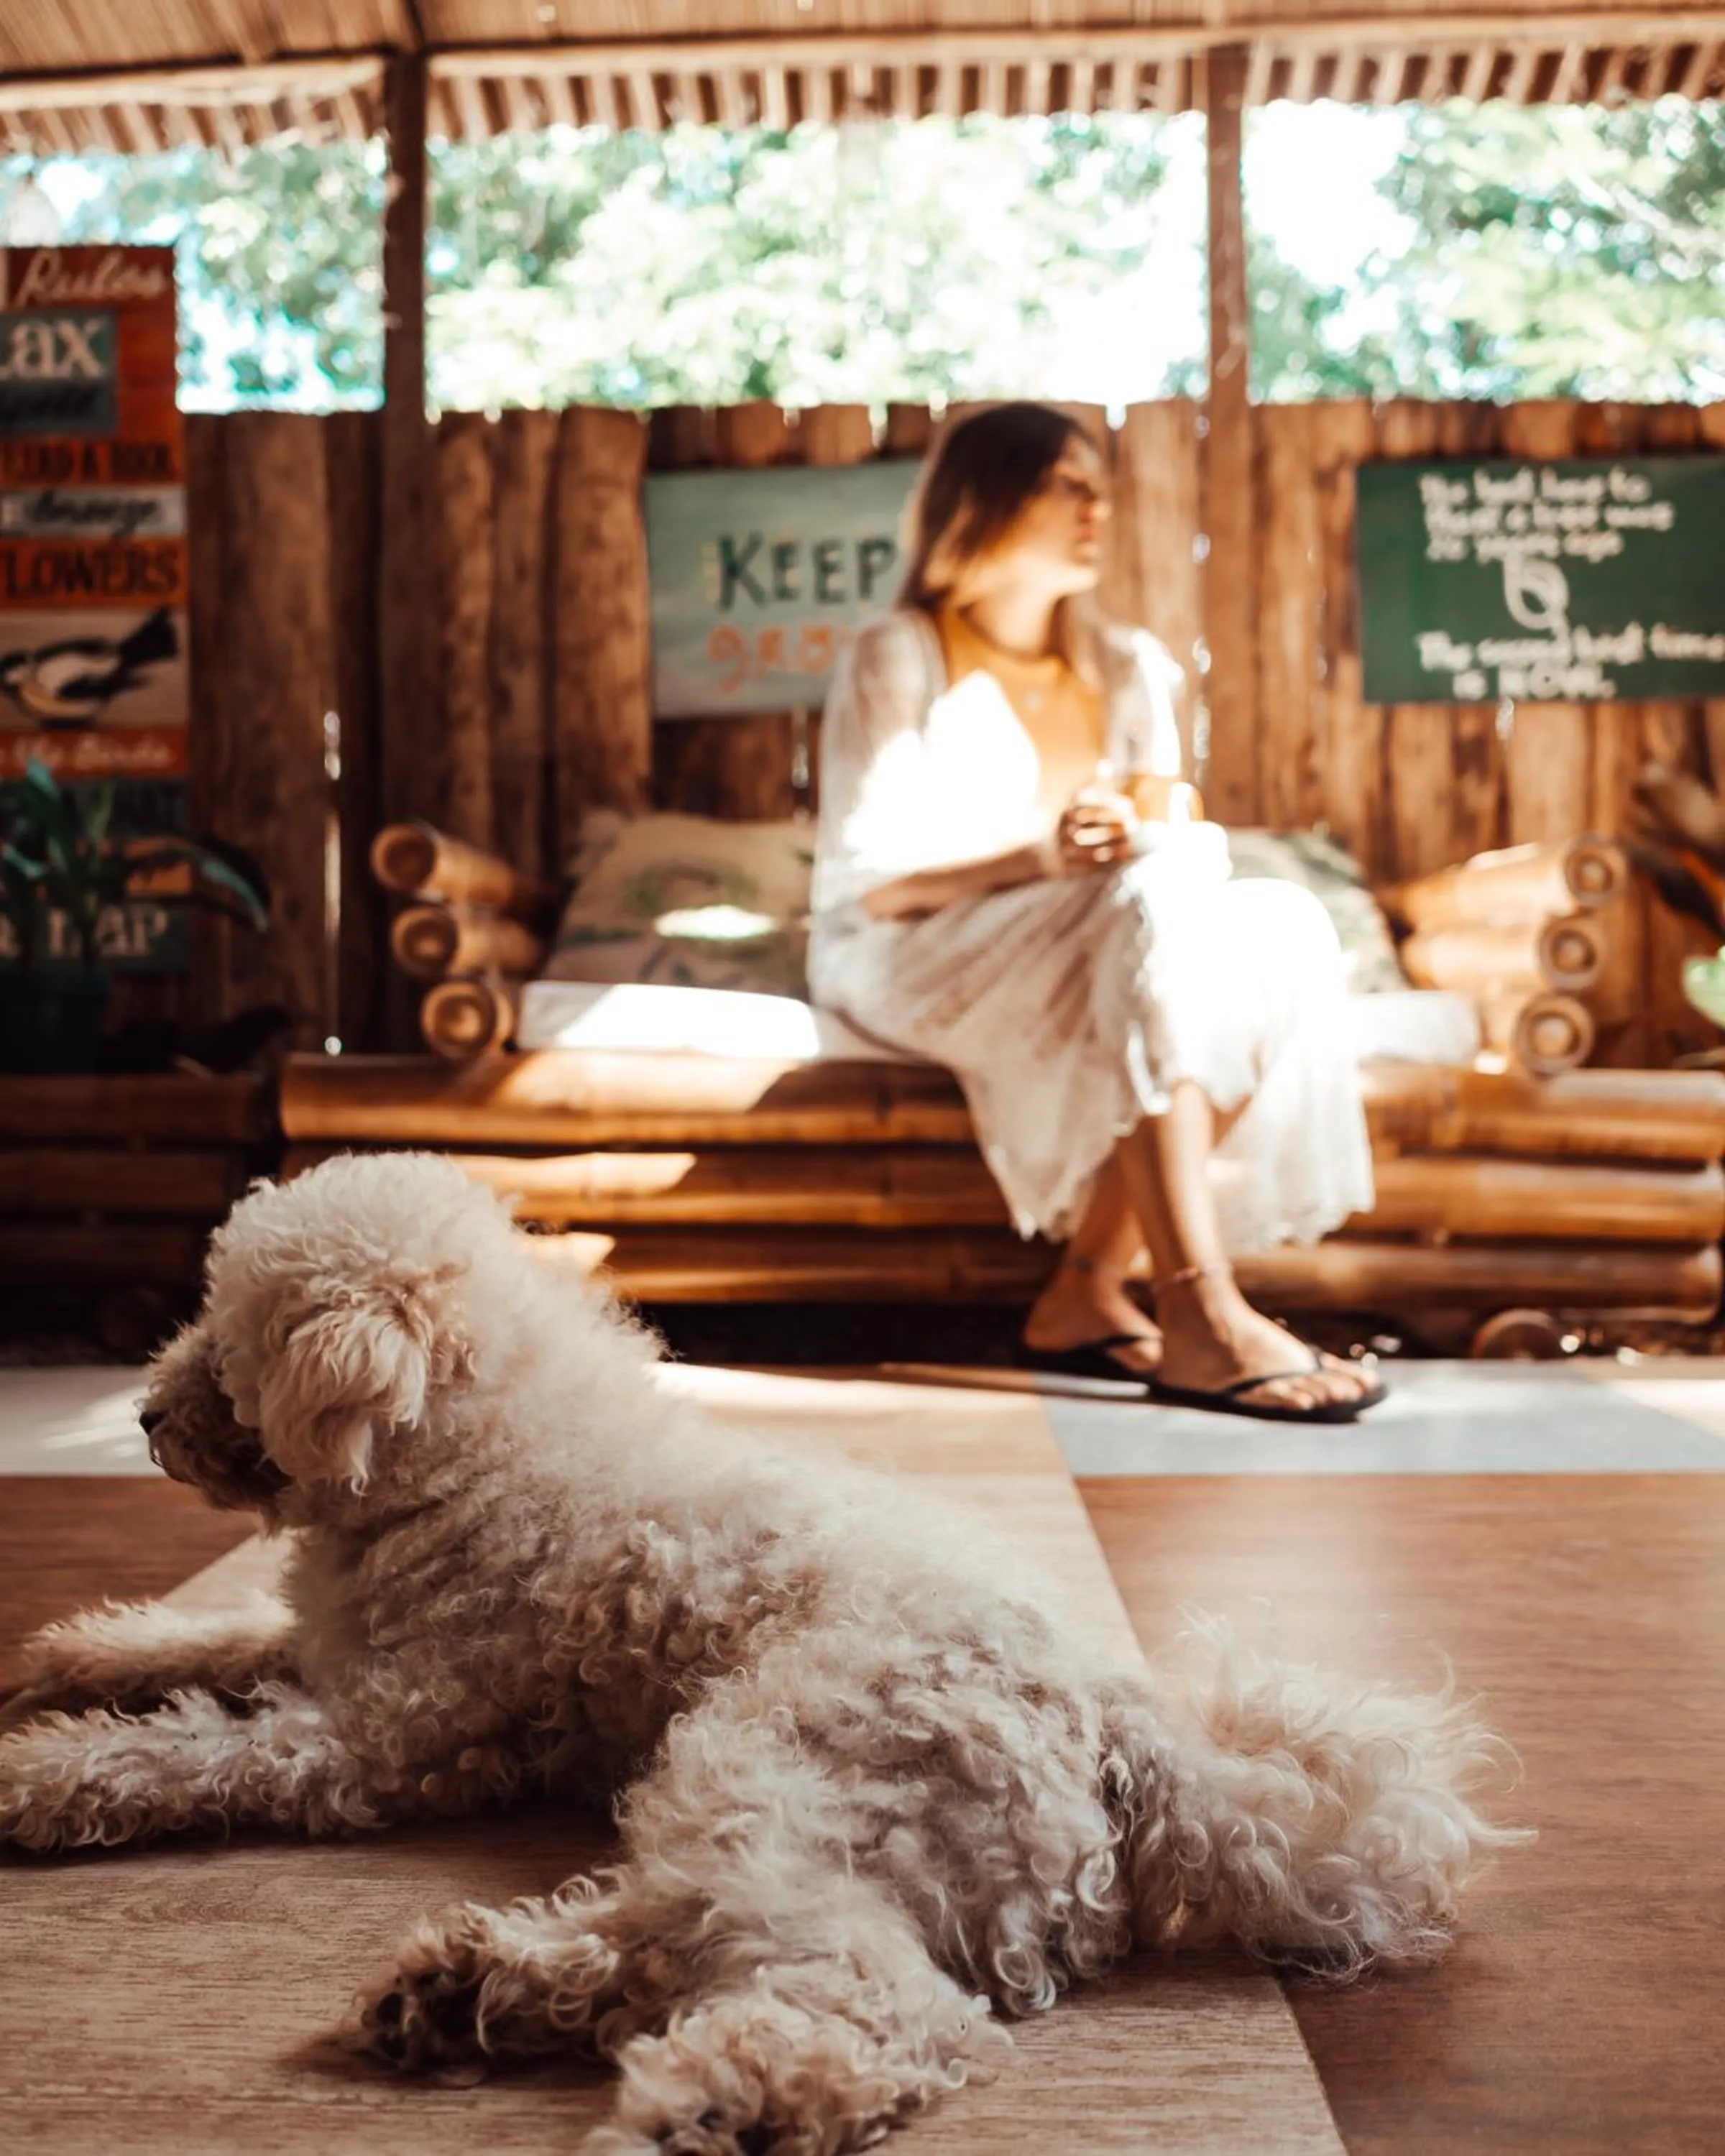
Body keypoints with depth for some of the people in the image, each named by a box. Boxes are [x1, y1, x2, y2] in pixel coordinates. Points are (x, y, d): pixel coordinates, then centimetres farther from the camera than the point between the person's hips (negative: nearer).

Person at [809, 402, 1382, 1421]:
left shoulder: (1128, 668, 15)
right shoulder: (898, 660, -3)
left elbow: (1182, 838, 10)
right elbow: (868, 882, -11)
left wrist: (1144, 844, -15)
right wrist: (1040, 857, -25)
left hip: (1098, 960, 6)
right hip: (909, 959, -6)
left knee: (1282, 926, -24)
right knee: (1157, 915, -34)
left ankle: (1089, 1291, -24)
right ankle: (1198, 1319, -40)